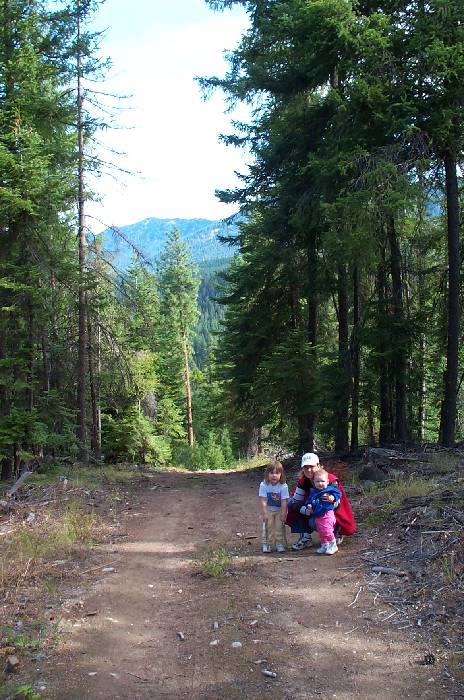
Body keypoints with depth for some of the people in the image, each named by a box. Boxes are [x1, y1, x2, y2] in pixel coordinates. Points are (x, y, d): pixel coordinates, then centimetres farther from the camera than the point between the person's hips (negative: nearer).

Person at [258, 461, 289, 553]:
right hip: (268, 510, 0)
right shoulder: (264, 485, -20)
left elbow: (284, 502, -18)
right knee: (268, 527, -2)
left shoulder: (283, 486, -21)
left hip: (279, 510, 0)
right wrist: (264, 513, -20)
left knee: (280, 527, -2)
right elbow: (263, 501, -18)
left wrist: (283, 514, -18)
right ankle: (266, 544, 6)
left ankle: (280, 544, 8)